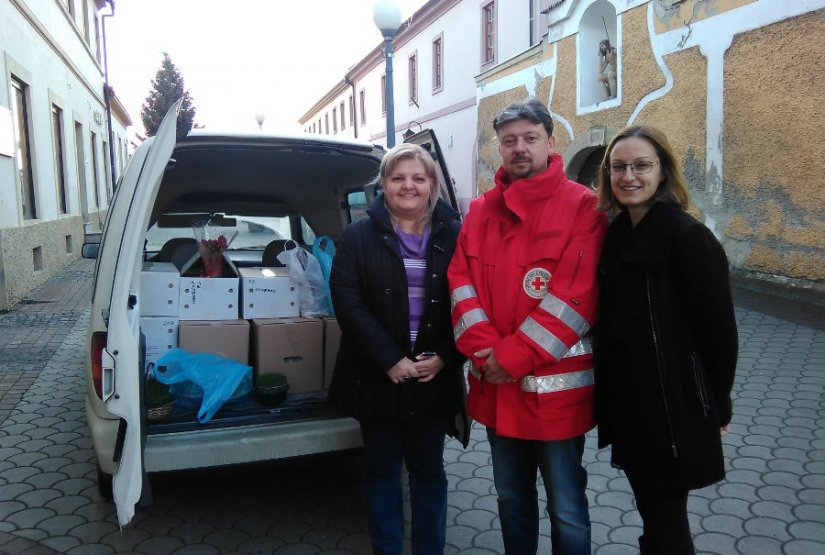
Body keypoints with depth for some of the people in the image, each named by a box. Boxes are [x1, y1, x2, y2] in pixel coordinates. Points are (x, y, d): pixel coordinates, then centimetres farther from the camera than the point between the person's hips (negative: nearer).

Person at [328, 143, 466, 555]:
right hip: (378, 377, 0)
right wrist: (389, 360, -16)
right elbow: (347, 301, -10)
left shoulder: (453, 235, 2)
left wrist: (442, 357, -12)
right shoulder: (360, 235, -1)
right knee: (382, 469, 13)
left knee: (428, 470, 14)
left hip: (434, 378, 1)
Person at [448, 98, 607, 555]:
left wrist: (515, 355, -18)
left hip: (556, 385, -5)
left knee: (566, 510, 10)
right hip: (495, 385, 5)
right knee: (511, 498, 21)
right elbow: (460, 279, 2)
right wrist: (484, 348, -13)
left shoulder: (582, 206, -8)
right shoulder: (482, 210, 9)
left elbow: (577, 293, -16)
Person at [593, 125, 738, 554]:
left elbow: (718, 327, -12)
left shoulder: (689, 237, -14)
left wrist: (718, 404, -7)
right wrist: (607, 392, 9)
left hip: (674, 408, -6)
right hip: (626, 404, 6)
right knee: (651, 510, 21)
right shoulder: (615, 234, 6)